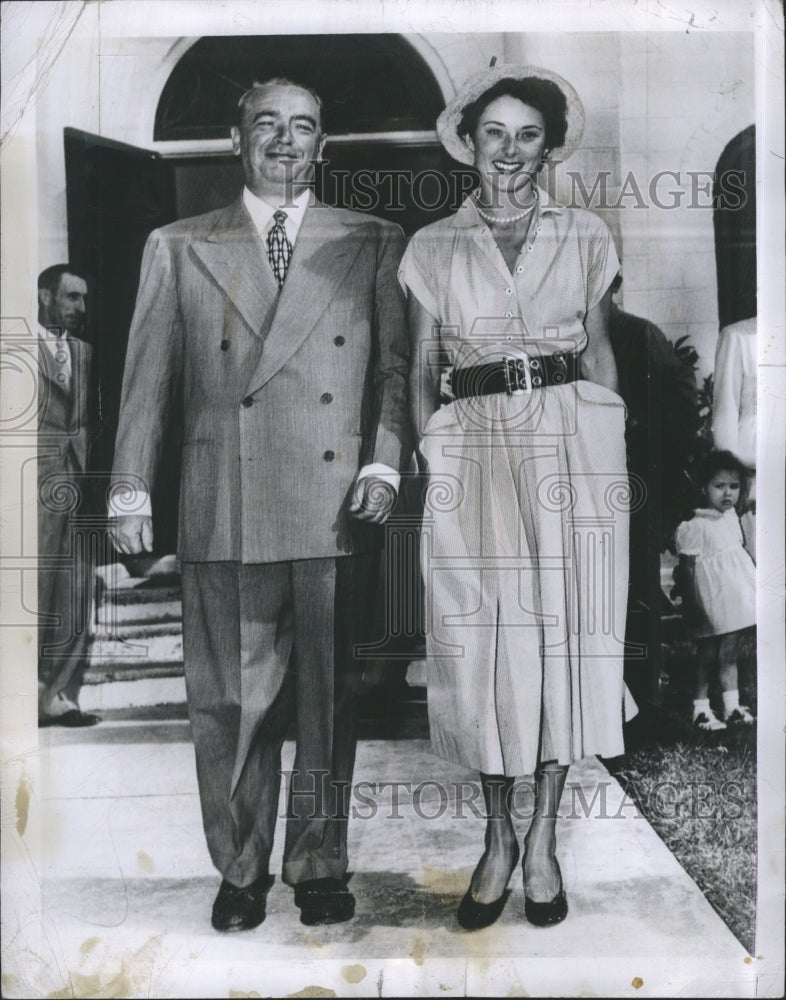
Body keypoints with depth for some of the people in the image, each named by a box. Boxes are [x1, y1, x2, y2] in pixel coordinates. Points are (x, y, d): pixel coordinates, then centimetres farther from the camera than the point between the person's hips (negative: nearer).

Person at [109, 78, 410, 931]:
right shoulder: (177, 248, 13)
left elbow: (396, 366, 9)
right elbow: (146, 378, 9)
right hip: (224, 510, 1)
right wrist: (131, 492, 4)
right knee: (230, 699, 5)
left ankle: (319, 867, 23)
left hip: (337, 509, 0)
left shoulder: (373, 245, 12)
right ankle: (240, 873, 23)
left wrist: (383, 465, -4)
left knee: (328, 699, 6)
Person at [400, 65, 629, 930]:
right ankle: (497, 837, 15)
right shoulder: (433, 248, 11)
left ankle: (543, 836, 14)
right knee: (480, 639, -1)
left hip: (572, 442, 1)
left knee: (563, 632, 0)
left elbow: (599, 351, 13)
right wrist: (429, 460, -1)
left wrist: (612, 451, 3)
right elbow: (421, 367, 9)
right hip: (474, 449, 0)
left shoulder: (585, 237, 12)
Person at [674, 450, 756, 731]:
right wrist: (691, 607, -17)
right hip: (711, 600, -6)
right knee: (708, 654, 4)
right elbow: (687, 567, -15)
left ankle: (732, 707, 23)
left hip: (734, 598, 6)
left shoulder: (732, 516, 6)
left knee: (729, 654, 13)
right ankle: (701, 710, 17)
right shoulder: (695, 526, -16)